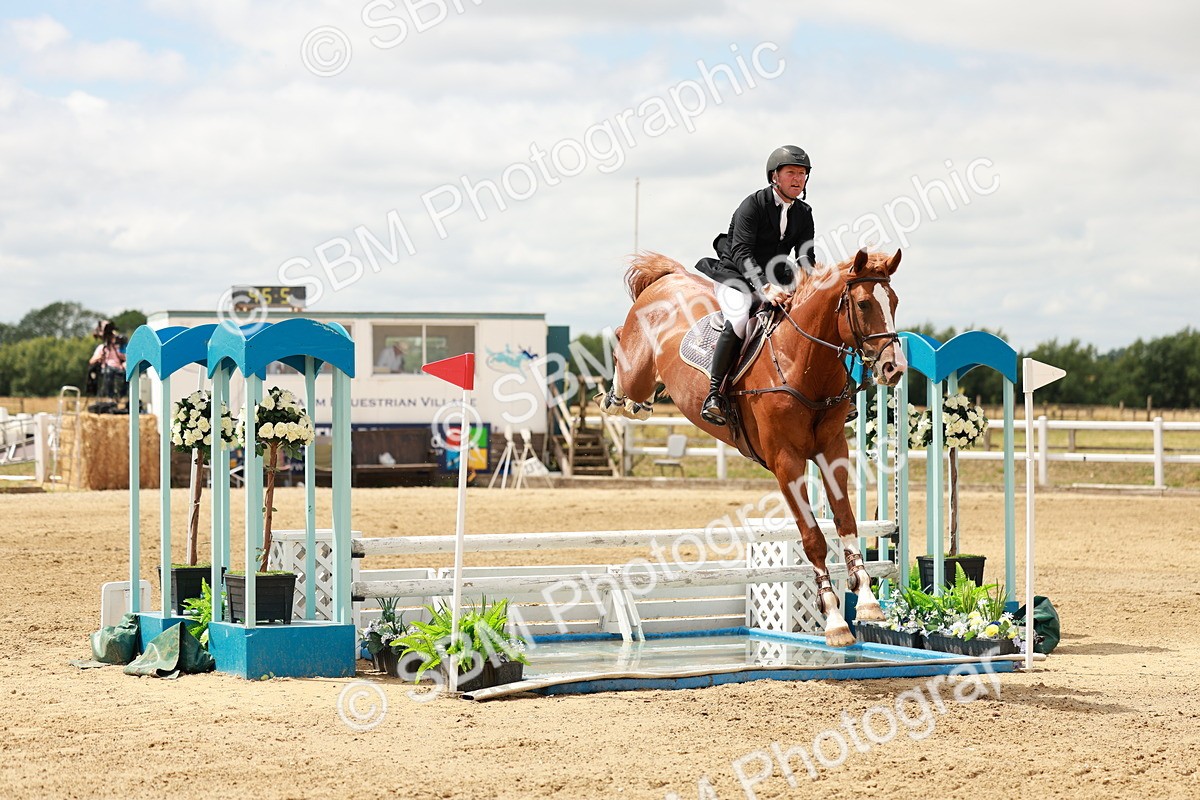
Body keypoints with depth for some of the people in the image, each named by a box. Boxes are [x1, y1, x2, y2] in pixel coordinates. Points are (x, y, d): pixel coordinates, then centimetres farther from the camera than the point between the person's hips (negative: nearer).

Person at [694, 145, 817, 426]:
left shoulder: (804, 213, 6)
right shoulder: (753, 204, -13)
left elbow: (806, 258, 5)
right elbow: (742, 253, -23)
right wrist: (765, 288, -36)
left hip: (776, 282, 7)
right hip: (737, 278, -7)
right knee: (740, 319, -35)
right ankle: (714, 394, -30)